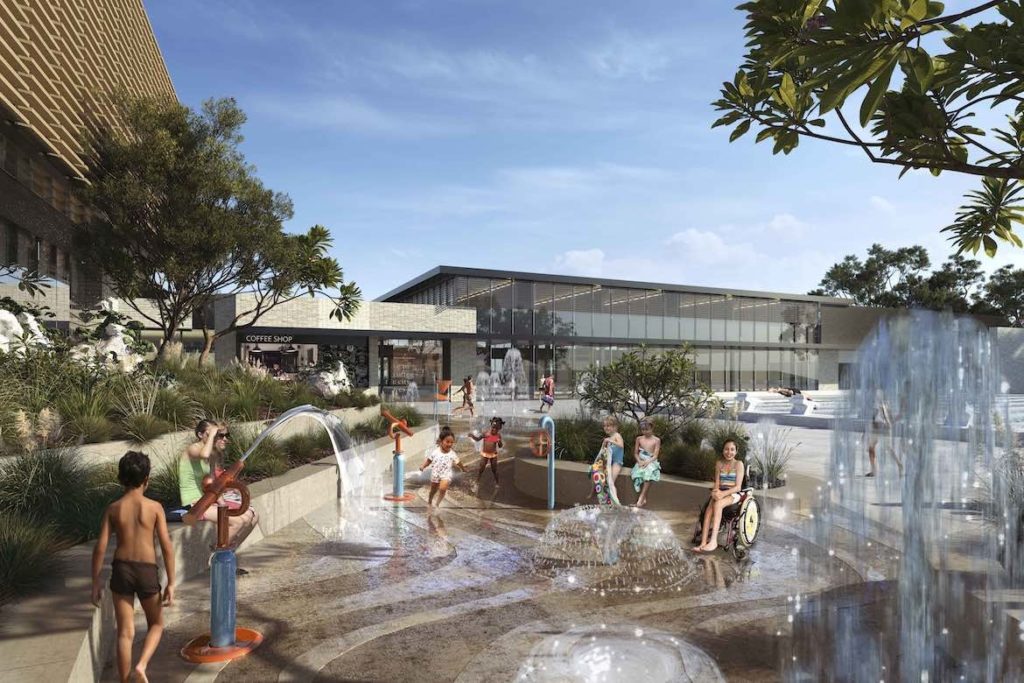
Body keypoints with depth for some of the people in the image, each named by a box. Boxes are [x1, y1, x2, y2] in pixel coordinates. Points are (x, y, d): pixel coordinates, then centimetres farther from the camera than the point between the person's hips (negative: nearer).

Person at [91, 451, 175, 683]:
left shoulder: (113, 509, 0)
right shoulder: (154, 507, -6)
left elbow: (100, 547, -2)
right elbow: (167, 547, -8)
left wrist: (95, 582, 9)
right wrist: (171, 583, -2)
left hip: (121, 569, 2)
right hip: (147, 571, -2)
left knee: (125, 632, 10)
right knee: (156, 624, 19)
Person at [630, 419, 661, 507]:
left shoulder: (656, 440, 2)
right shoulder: (639, 439, 10)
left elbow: (655, 455, -3)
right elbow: (635, 453, 10)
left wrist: (647, 462, -19)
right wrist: (639, 461, -10)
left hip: (651, 462, -3)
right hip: (641, 462, 3)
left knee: (649, 472, -33)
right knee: (638, 473, -27)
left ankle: (641, 499, -35)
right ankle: (644, 499, -17)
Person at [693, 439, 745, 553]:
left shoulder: (738, 464, -2)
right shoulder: (719, 464, 10)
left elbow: (738, 487, -9)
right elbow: (717, 483, 9)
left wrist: (723, 493, -24)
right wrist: (716, 491, -15)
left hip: (734, 494, -3)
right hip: (720, 493, 4)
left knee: (717, 504, -36)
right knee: (709, 510, -29)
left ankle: (713, 541, -40)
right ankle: (703, 543, -36)